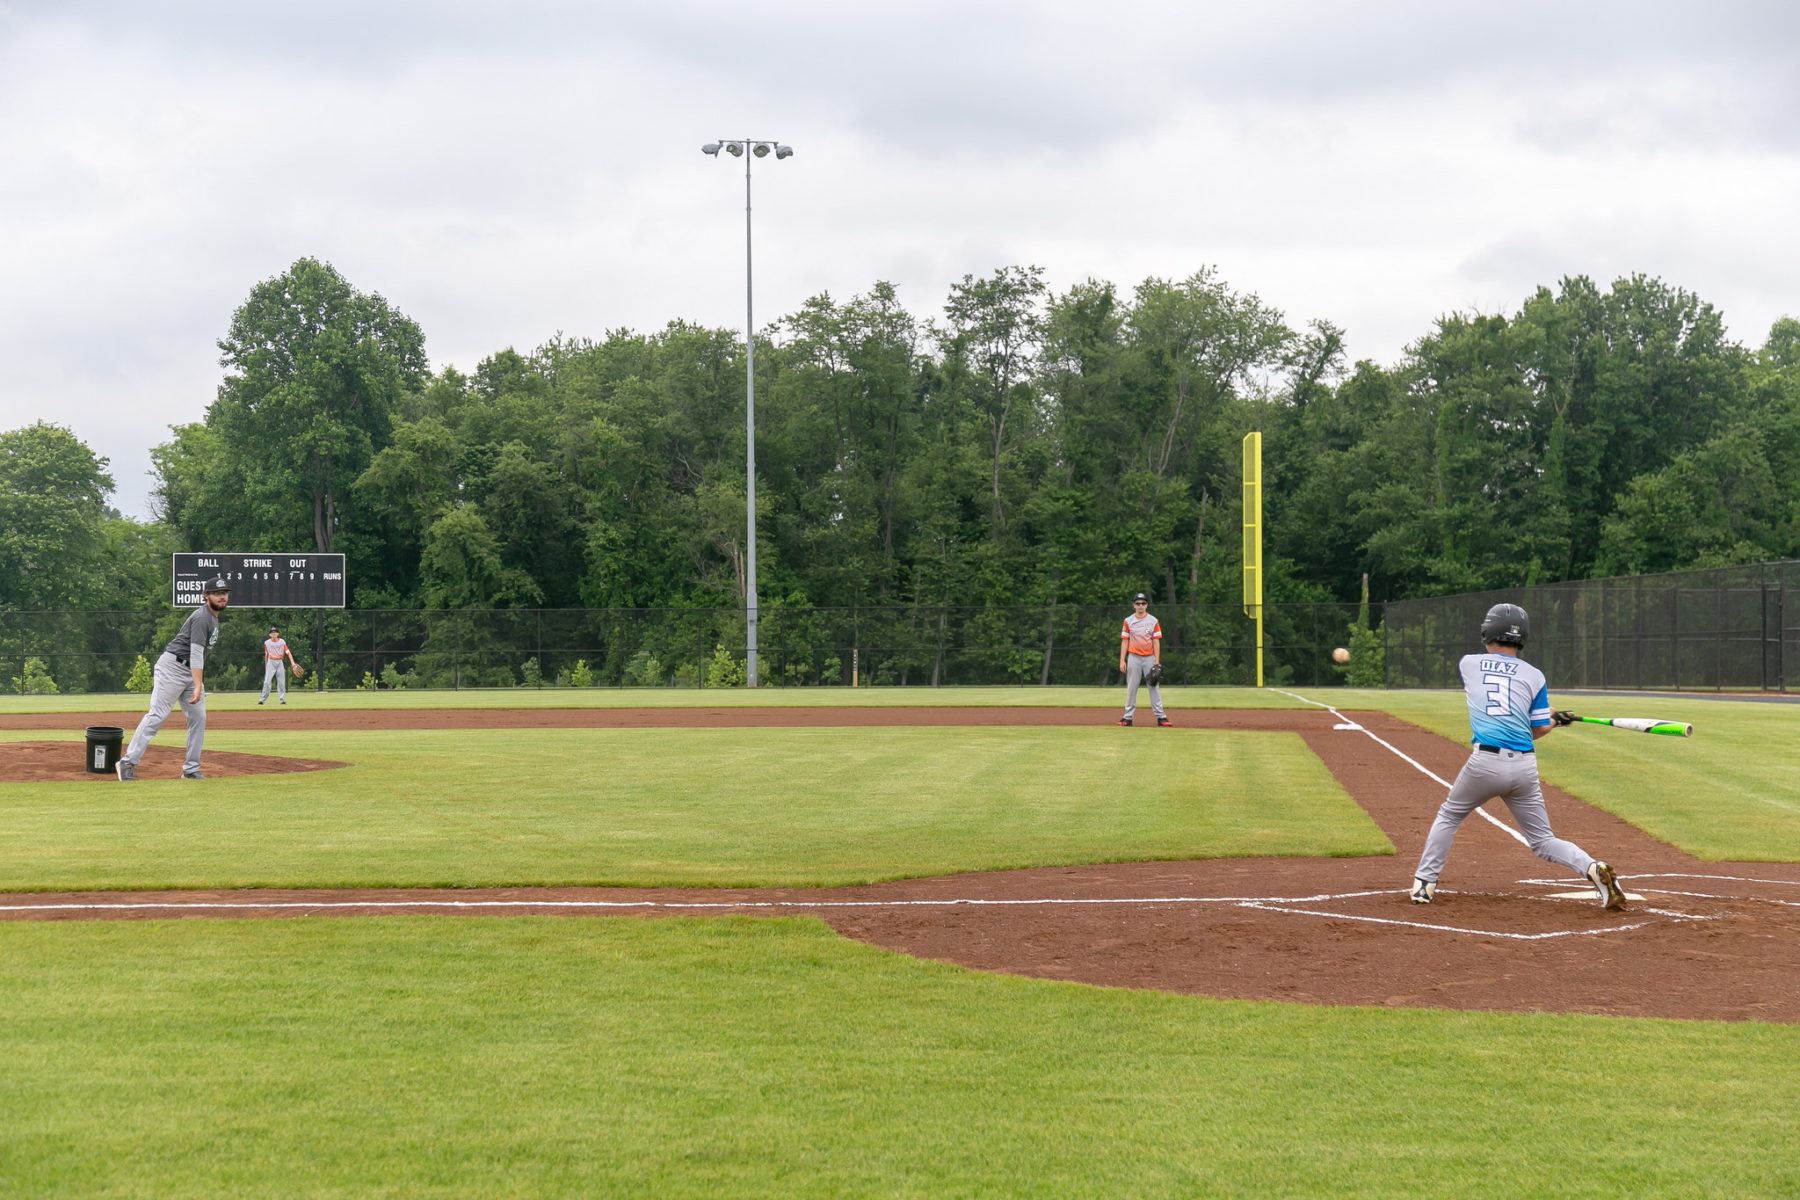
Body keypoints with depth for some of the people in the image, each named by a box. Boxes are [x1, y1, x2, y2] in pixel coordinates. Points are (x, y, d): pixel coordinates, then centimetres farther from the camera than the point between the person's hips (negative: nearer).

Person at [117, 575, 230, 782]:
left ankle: (191, 769, 10)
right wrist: (197, 686, -30)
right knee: (157, 715, -14)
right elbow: (196, 653, -24)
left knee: (198, 718, 6)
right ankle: (128, 762, -15)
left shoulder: (213, 617, 16)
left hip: (190, 672, 10)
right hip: (172, 666, -10)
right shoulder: (202, 618, -16)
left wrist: (198, 685, 20)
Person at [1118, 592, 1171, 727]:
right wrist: (1122, 660, -4)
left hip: (1149, 657, -1)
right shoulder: (1128, 621, 5)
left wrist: (1157, 662, -6)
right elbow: (1124, 641, 4)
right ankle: (1128, 716, 5)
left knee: (1154, 687, -1)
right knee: (1131, 687, 1)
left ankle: (1160, 716, -1)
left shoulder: (1153, 621, 3)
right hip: (1134, 658, 1)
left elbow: (1156, 642, 1)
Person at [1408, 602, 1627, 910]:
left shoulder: (1468, 664, 10)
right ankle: (1592, 868, -14)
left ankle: (1423, 884, 16)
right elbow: (1540, 728, 7)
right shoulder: (1534, 676, 8)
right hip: (1524, 766, 1)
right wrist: (1555, 719, 32)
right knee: (1542, 841, 10)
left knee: (1448, 816, 22)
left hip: (1485, 761, -1)